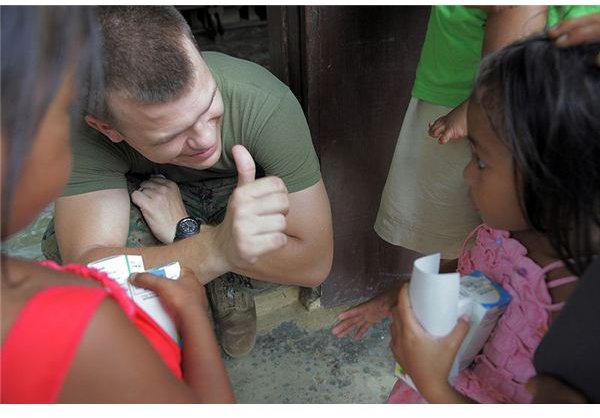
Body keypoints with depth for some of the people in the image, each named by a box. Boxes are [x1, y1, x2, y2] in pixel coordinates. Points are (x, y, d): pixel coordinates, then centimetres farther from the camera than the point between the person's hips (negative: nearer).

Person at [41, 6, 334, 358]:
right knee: (63, 247, -27)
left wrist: (184, 230, -33)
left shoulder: (265, 103, -37)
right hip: (154, 195, 1)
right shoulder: (83, 129, -33)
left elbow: (314, 263, -32)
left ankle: (232, 284, 3)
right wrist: (216, 246, -58)